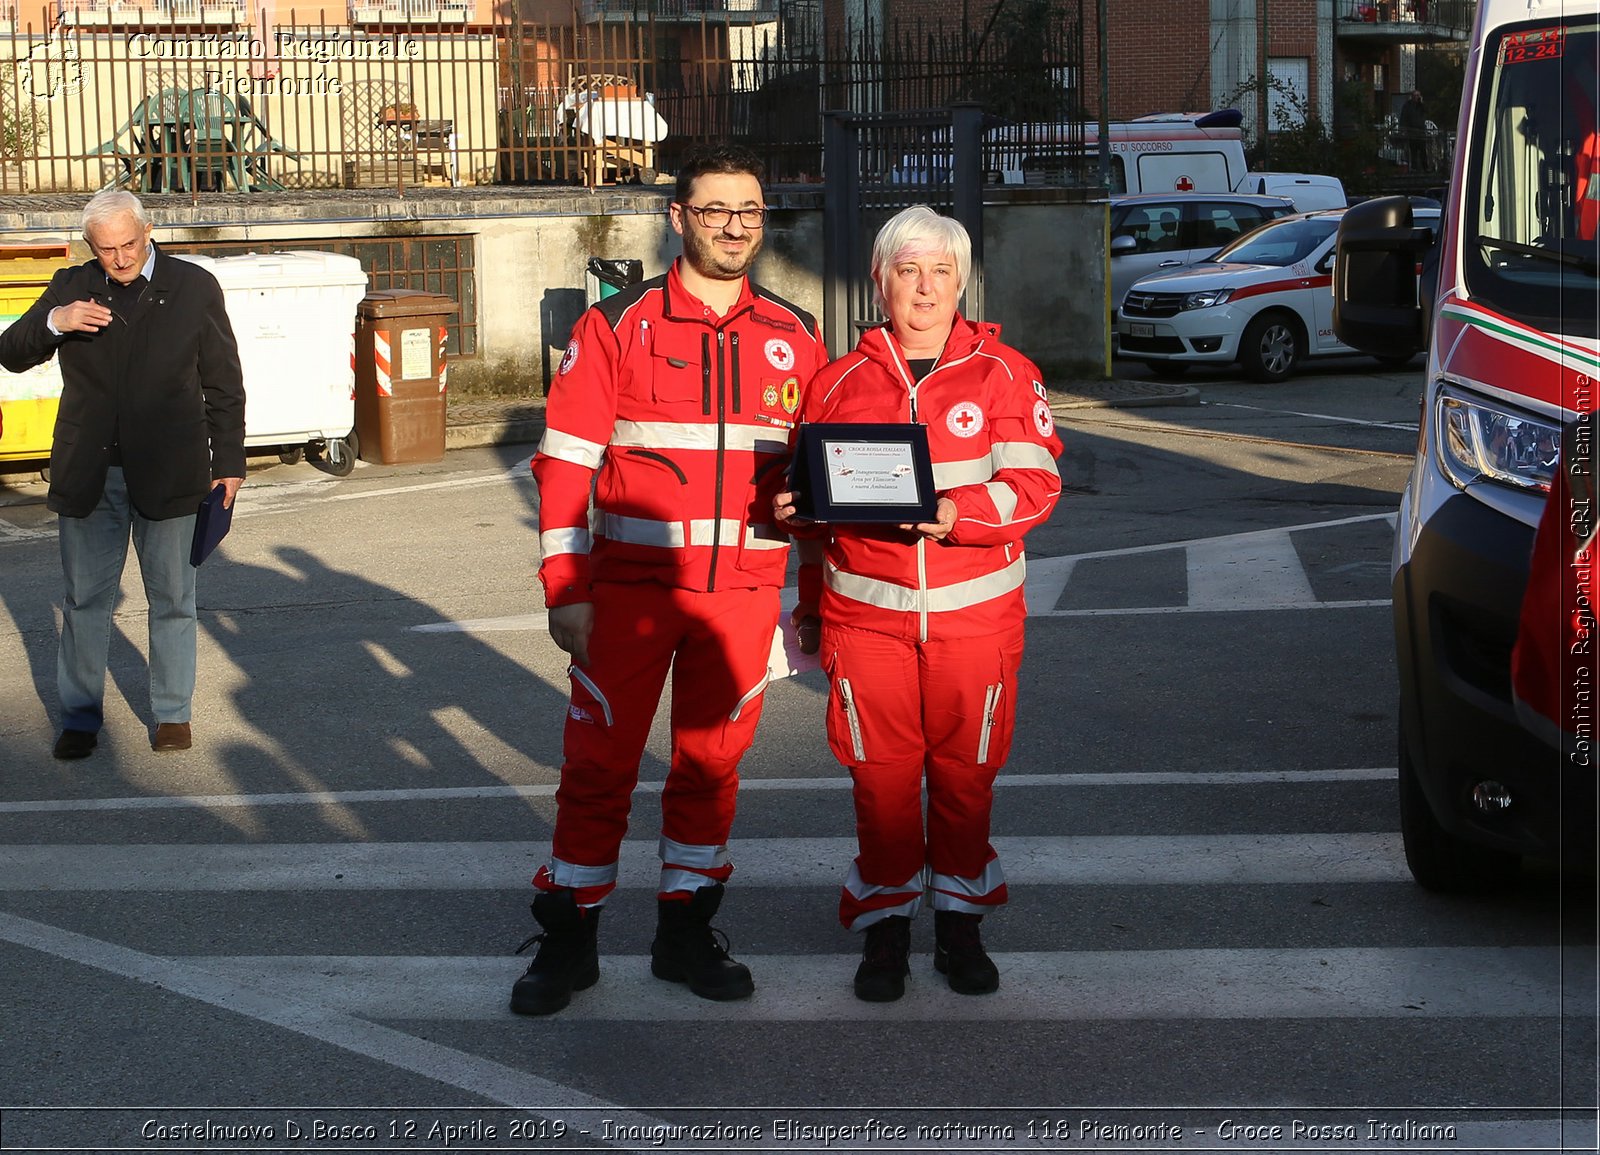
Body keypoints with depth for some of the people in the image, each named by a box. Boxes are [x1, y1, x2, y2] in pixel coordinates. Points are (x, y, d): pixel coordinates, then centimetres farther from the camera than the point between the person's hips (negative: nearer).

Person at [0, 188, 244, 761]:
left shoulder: (195, 288, 0)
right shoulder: (71, 287, 4)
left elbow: (223, 385, 4)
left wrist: (229, 463, 1)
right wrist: (54, 323, -18)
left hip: (168, 473, -1)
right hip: (87, 475, 2)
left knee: (172, 599, 7)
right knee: (84, 599, 8)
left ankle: (172, 713, 20)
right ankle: (80, 716, 19)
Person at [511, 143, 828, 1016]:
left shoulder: (795, 338, 8)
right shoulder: (617, 327, -2)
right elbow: (565, 463, -5)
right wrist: (566, 590, -10)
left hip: (744, 590, 3)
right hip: (629, 584, -3)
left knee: (711, 760, 10)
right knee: (599, 759, 3)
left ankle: (685, 930, 24)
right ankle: (567, 938, 15)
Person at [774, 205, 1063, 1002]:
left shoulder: (1003, 375, 3)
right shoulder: (841, 382, 8)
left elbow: (1034, 484, -8)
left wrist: (956, 513, -22)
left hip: (974, 612, -1)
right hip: (866, 613, 1)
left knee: (966, 770, 7)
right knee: (881, 772, 3)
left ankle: (959, 921, 22)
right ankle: (885, 927, 16)